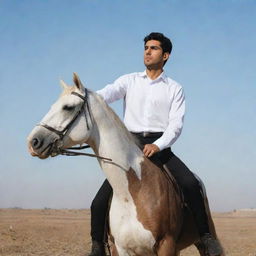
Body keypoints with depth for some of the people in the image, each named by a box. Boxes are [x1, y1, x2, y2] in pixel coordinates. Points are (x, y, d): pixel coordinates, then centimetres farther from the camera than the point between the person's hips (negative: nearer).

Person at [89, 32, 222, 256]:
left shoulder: (175, 89, 8)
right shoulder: (129, 81, 10)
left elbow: (176, 124, -4)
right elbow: (109, 93, -10)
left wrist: (157, 146, -23)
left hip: (160, 147, -1)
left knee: (191, 184, -26)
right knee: (100, 202, -8)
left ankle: (206, 236, -11)